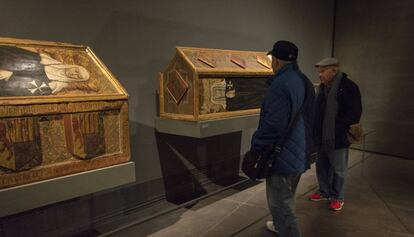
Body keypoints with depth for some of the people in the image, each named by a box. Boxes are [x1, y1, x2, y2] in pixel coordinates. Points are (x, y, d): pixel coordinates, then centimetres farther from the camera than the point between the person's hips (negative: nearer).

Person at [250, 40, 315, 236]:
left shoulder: (280, 85, -24)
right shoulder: (305, 82, 9)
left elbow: (273, 125, -30)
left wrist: (256, 146, -16)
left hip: (283, 155, -10)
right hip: (300, 153, 10)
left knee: (281, 204, 4)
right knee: (286, 199, 28)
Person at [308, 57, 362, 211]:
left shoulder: (348, 87, -14)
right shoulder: (322, 87, 10)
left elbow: (354, 113, -16)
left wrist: (342, 132, -17)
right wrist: (315, 131, 9)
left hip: (337, 138, -7)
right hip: (322, 138, 7)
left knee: (338, 169, 9)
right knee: (322, 167, 17)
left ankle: (337, 197, 25)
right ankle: (324, 192, 35)